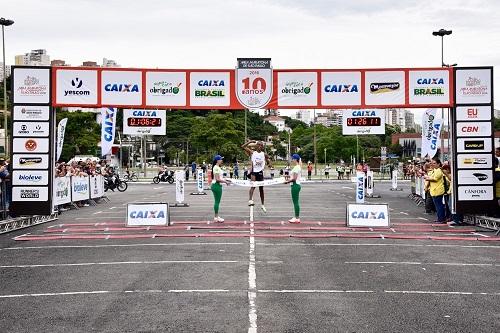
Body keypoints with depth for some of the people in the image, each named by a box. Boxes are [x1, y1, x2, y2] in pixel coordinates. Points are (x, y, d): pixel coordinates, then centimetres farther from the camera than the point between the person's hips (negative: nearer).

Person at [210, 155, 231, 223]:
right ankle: (216, 217, 0)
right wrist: (225, 182, -16)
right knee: (217, 201, -5)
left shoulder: (217, 167, 15)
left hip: (217, 185, 10)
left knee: (217, 201, 13)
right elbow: (217, 179, -20)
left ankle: (216, 216, 19)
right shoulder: (216, 168, -16)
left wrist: (225, 179, 14)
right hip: (216, 186, -10)